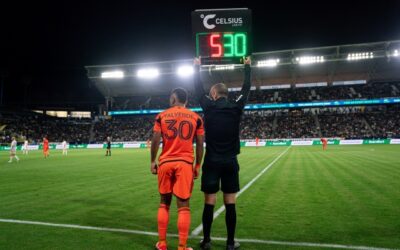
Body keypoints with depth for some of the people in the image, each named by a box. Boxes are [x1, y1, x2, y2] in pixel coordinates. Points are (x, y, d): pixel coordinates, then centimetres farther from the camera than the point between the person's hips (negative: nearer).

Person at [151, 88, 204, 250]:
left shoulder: (162, 116, 5)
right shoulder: (195, 118, 5)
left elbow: (155, 141, 1)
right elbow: (200, 144, 3)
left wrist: (153, 161, 10)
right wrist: (198, 166, 10)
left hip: (165, 163, 2)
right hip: (185, 163, -1)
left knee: (164, 203, 14)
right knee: (183, 205, 2)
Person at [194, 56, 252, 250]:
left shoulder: (209, 107, -4)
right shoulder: (236, 108, 0)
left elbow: (198, 90, 10)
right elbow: (246, 90, 14)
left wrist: (197, 67, 24)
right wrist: (248, 67, 28)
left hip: (212, 162, -1)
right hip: (230, 162, 1)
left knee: (209, 203, 5)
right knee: (230, 203, 6)